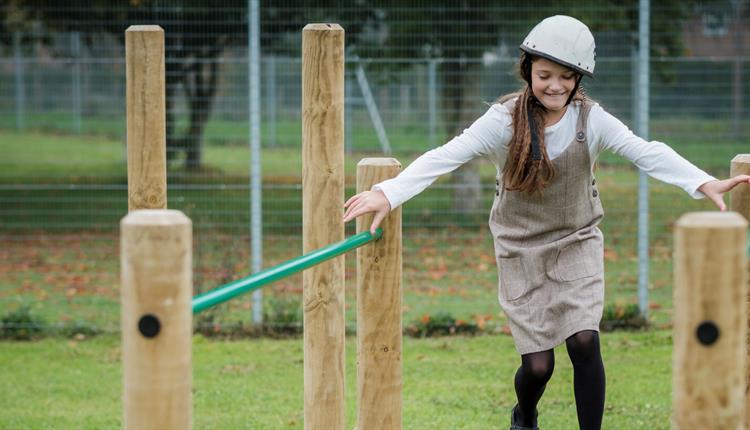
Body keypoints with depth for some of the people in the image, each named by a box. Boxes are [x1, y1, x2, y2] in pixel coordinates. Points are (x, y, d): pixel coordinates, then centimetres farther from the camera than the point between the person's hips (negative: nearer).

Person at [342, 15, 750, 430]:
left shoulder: (592, 120, -12)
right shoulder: (504, 120, -16)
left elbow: (646, 152, -25)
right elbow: (444, 157, -25)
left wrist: (703, 182, -42)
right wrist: (388, 193, -40)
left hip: (577, 243, 1)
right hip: (521, 250, -1)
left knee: (584, 341, -18)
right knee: (538, 364, -1)